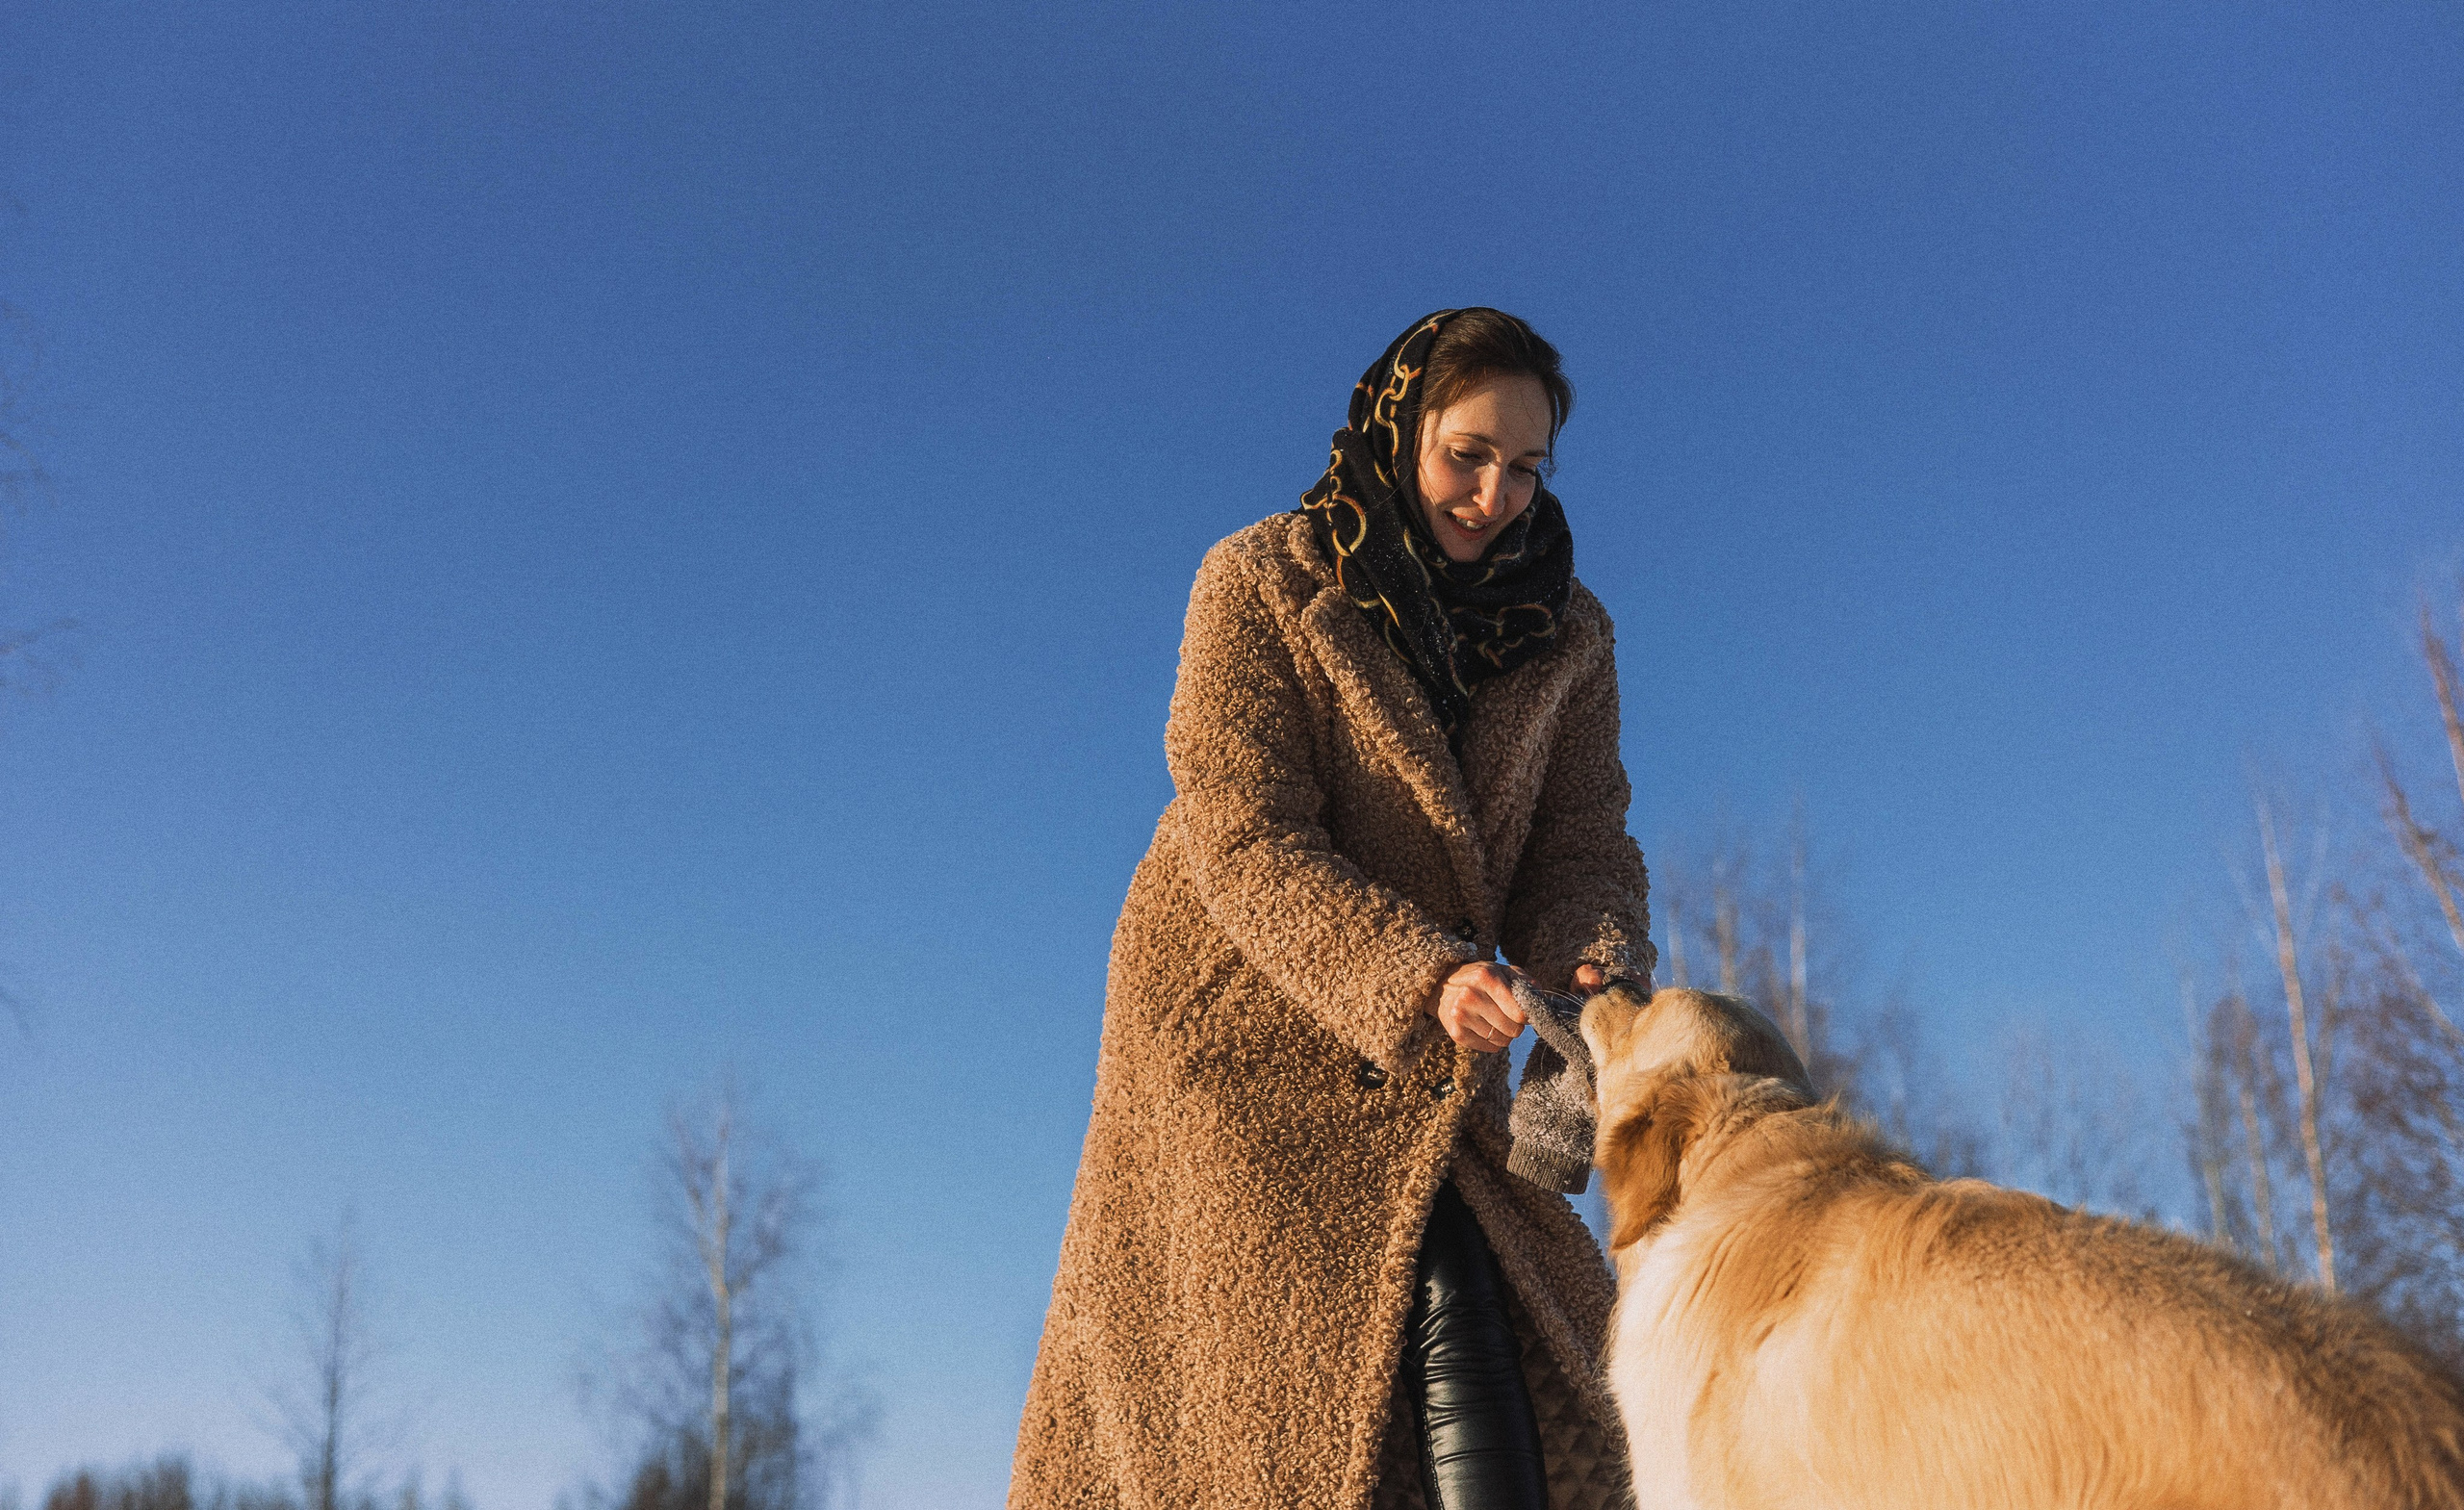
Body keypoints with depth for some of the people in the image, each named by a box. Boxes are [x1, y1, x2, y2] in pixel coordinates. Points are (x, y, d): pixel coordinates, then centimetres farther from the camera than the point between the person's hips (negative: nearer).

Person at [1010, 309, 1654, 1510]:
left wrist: (1597, 966, -24)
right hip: (1246, 1022, -5)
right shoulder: (1261, 584, -8)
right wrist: (1421, 975, -30)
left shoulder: (1565, 634, 6)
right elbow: (1244, 840, -17)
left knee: (1515, 1370, -1)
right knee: (1440, 1311, -17)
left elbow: (1580, 843, 0)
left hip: (1422, 1050, 5)